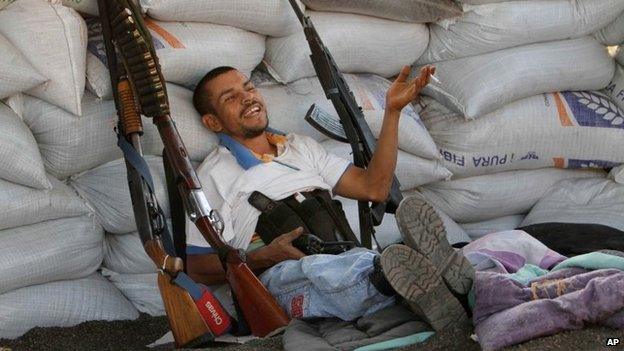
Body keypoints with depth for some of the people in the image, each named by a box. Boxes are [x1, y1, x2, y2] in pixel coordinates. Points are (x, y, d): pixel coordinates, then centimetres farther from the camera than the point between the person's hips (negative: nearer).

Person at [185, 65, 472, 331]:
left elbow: (373, 188, 16)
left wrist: (393, 110, 12)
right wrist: (265, 257, -10)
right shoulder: (214, 175, 11)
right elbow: (198, 267, 5)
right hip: (281, 274, -5)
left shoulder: (302, 147, 27)